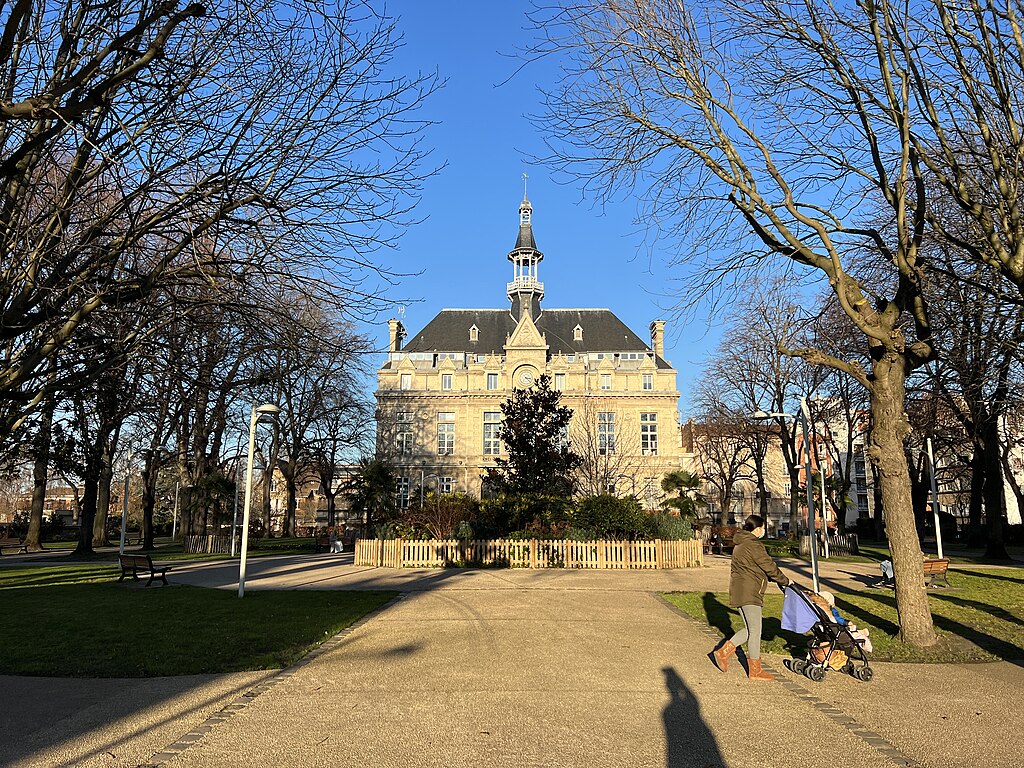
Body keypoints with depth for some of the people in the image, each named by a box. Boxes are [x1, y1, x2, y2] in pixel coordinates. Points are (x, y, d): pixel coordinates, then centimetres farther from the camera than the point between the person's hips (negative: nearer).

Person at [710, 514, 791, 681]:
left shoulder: (740, 544, 18)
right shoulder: (753, 545, -15)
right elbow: (769, 566, -11)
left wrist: (778, 579, 23)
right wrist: (785, 581, 3)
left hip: (740, 591, 10)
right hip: (748, 593, -10)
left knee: (750, 629, 15)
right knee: (755, 629, -2)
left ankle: (723, 652, 13)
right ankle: (755, 670, 6)